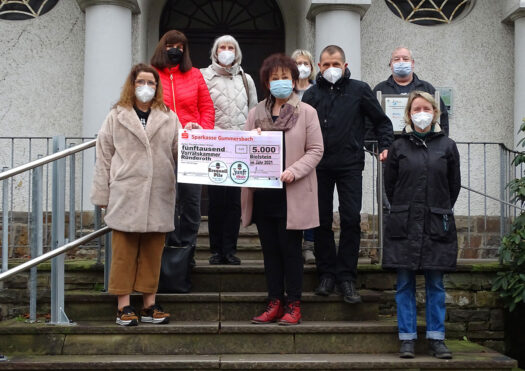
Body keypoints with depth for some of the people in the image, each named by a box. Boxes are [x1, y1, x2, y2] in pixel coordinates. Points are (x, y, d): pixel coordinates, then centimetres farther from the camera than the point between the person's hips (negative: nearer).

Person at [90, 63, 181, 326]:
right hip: (126, 195, -2)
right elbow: (104, 156, 6)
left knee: (153, 251, 7)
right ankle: (124, 307, 6)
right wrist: (103, 195, 2)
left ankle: (149, 304, 16)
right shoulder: (117, 117, 8)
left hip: (158, 196, 2)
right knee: (124, 251, 0)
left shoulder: (169, 118, 13)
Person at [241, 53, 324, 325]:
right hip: (263, 194, 4)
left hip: (292, 194, -4)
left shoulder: (306, 112, 1)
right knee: (270, 250, 9)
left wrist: (294, 171, -16)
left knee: (290, 249, 0)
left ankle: (293, 305, 10)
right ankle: (274, 303, 17)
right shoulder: (256, 113, 11)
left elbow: (315, 150, -2)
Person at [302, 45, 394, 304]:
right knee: (321, 221, 4)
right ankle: (327, 273, 14)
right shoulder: (312, 94, 10)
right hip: (319, 166, 2)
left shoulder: (359, 90, 5)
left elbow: (381, 120, 11)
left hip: (350, 164, -2)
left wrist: (385, 146, -2)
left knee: (351, 219, -6)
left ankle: (346, 277, 2)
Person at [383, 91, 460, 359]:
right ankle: (407, 338, 10)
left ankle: (436, 338, 13)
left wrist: (440, 211, 13)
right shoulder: (399, 146, 5)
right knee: (405, 283, 2)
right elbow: (389, 185, 10)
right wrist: (404, 209, 10)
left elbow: (454, 185, 12)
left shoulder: (447, 146, 5)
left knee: (435, 284, 5)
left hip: (437, 226, 0)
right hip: (404, 225, 0)